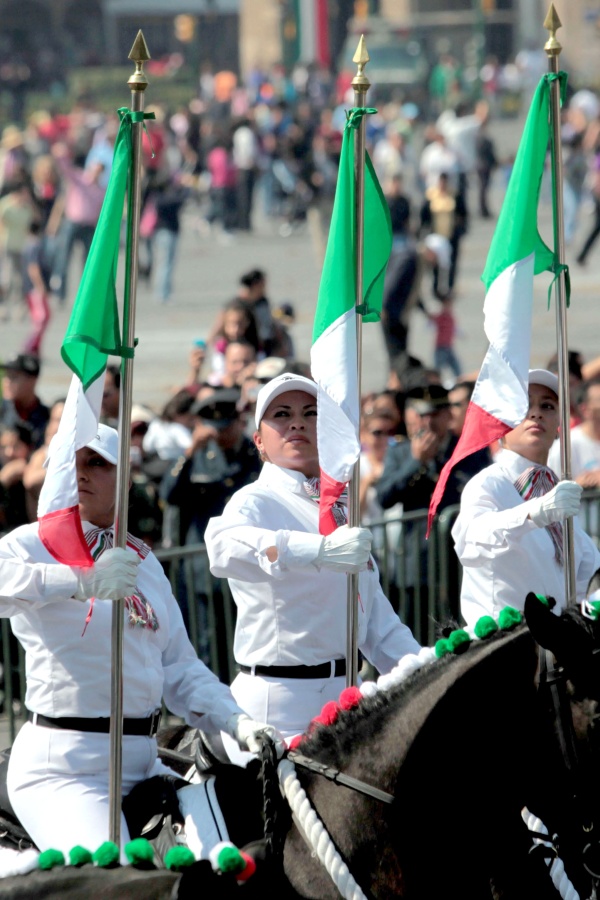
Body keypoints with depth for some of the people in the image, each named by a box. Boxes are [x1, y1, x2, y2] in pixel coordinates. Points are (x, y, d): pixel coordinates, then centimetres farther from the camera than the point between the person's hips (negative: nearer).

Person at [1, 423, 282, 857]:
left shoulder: (144, 562, 17)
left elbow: (180, 666, 17)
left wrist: (237, 722, 2)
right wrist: (83, 580, -35)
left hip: (143, 762, 7)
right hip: (61, 767, -7)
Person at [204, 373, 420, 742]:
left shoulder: (341, 507, 18)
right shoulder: (256, 502, -5)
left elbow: (376, 616, 23)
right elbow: (227, 546, -31)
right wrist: (321, 551, -45)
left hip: (344, 696, 6)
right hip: (279, 698, -6)